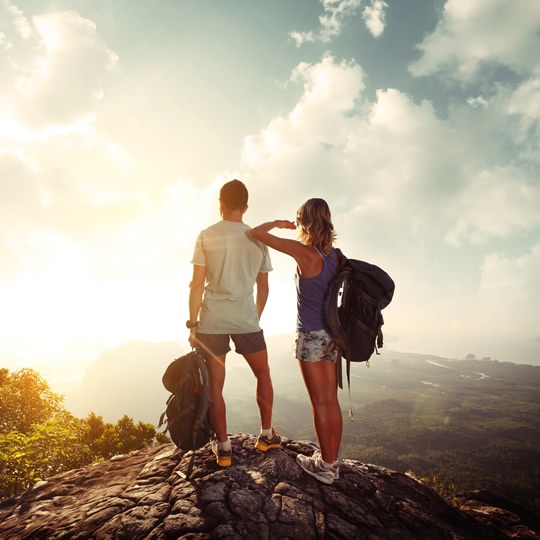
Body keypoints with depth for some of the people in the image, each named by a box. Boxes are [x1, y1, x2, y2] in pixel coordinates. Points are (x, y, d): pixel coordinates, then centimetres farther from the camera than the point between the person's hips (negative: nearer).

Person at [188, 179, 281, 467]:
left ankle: (223, 447, 16)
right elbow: (263, 287, 8)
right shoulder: (258, 238, 4)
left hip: (212, 318, -1)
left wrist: (193, 323, 1)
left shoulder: (206, 236, -2)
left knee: (216, 384, 9)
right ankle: (267, 435, 28)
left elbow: (197, 284, -5)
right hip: (246, 318, 2)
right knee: (263, 374, 19)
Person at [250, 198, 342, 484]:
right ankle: (332, 460, 28)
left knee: (320, 403, 5)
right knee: (332, 401, 14)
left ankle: (325, 465, 19)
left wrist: (278, 223, 4)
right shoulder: (334, 254, 4)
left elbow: (256, 233, -12)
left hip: (311, 336, -7)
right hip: (332, 335, 7)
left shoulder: (303, 251, -15)